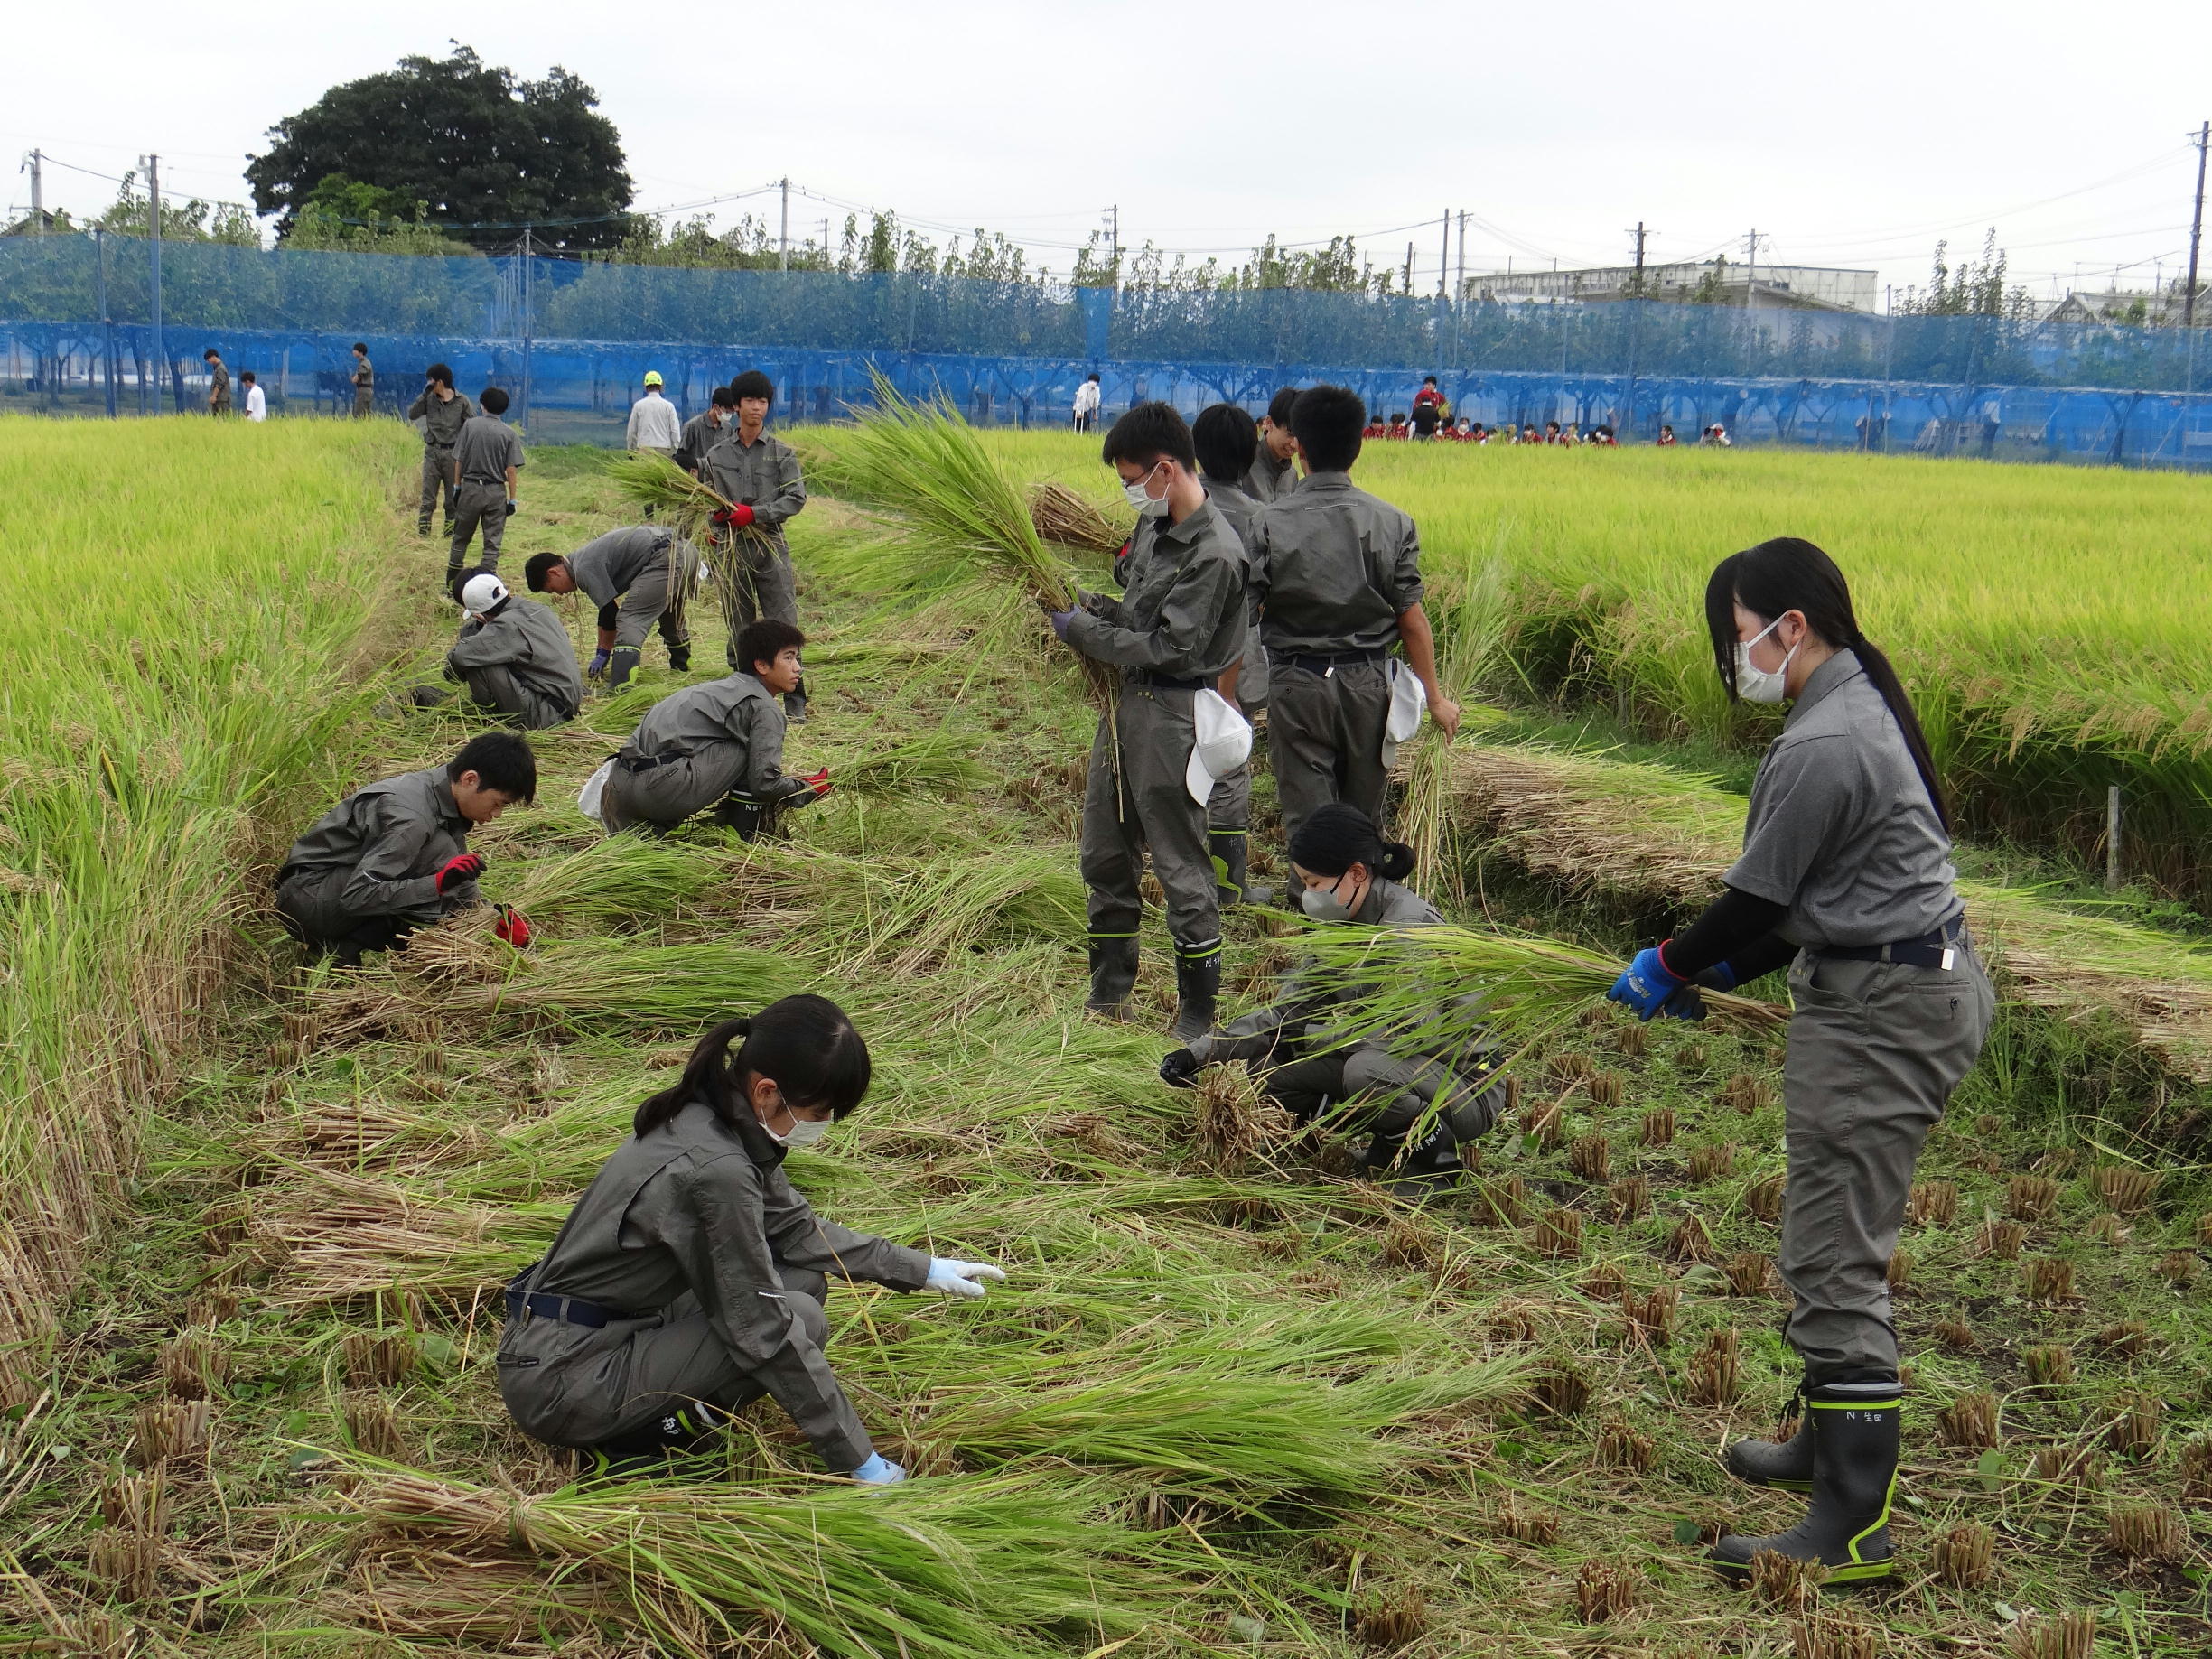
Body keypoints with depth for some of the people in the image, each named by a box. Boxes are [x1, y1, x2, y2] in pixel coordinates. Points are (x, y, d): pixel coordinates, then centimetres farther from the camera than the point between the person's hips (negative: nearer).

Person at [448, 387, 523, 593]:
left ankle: (451, 585, 19)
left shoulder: (470, 425, -2)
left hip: (470, 488, 1)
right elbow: (512, 469, -5)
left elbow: (459, 460, 0)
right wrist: (512, 499, 1)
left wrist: (457, 487, 10)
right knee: (492, 542, 4)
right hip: (496, 491, -1)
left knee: (461, 538, 13)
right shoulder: (508, 433, -3)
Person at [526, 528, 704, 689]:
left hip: (664, 560, -11)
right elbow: (607, 608, 27)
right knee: (670, 615, 34)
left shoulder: (585, 569, -9)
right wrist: (602, 653, 27)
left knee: (629, 621, -15)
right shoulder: (585, 556, 23)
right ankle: (681, 665, 52)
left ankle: (620, 688, -25)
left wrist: (603, 654, 3)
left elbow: (609, 612, -8)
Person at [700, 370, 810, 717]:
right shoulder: (717, 455, 9)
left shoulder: (782, 453, 3)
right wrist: (717, 515, -7)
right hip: (733, 548, 2)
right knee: (739, 629, 8)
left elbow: (796, 499, -4)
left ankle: (795, 702, -3)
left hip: (771, 546, -2)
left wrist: (754, 513, -15)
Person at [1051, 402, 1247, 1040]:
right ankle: (1108, 998, 30)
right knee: (1104, 856, 17)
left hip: (1171, 713, -9)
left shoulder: (1215, 555, -21)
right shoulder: (1154, 522, 7)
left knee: (1181, 868, 0)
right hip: (1126, 700, 9)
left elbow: (1169, 649, -21)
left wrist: (1083, 633, -13)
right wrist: (1099, 608, 0)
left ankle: (1197, 1017, 12)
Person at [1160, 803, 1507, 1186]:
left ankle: (1435, 1151, -11)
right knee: (1269, 1066, -3)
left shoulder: (1411, 924, -21)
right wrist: (1198, 1053, 1)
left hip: (1467, 1089, -8)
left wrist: (1313, 1036, -19)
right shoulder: (1339, 926, 5)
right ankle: (1392, 1137, 5)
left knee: (1367, 1068, -38)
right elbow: (1286, 1016, 11)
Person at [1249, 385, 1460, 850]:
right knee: (1364, 819, 17)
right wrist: (1435, 697, 8)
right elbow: (1412, 619, -2)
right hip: (1367, 683, 2)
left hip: (1296, 685, -2)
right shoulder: (1392, 523, -3)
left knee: (1307, 821, 0)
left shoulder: (1271, 524, -9)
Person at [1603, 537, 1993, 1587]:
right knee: (1835, 1235, 21)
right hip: (1913, 982, 11)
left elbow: (1758, 899, -15)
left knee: (1834, 1256, -8)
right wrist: (1720, 975, 17)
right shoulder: (1859, 704, 13)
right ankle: (1834, 1442, 36)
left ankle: (1854, 1524, -3)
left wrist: (1670, 969, 2)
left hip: (1881, 1012, -11)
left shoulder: (1822, 747, -21)